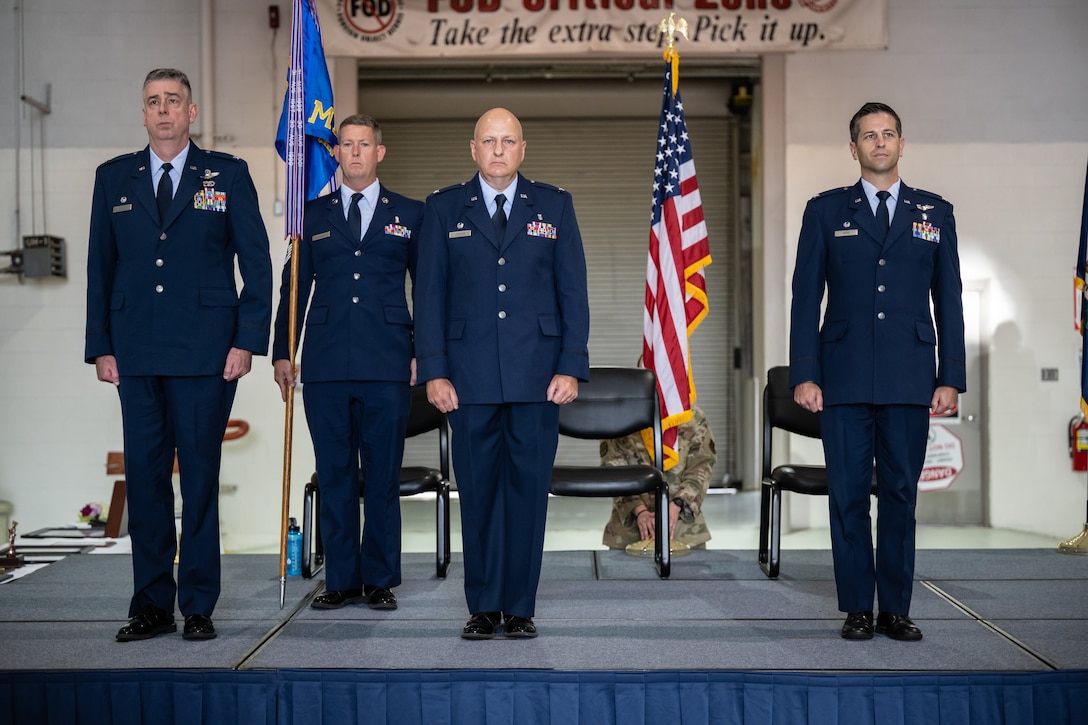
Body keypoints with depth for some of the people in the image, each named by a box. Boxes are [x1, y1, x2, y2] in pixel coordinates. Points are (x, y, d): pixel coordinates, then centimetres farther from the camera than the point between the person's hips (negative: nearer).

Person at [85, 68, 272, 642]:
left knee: (201, 477, 1)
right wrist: (100, 346, 4)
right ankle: (151, 606, 14)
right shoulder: (113, 178, 13)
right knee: (144, 477, 4)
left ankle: (198, 607, 11)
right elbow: (100, 267, 12)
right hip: (136, 355, 3)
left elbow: (256, 262, 2)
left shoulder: (228, 174, 5)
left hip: (205, 353, -2)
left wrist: (248, 340, -6)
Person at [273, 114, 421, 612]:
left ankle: (380, 580, 13)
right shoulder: (313, 215, 13)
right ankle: (341, 580, 14)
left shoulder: (410, 214, 10)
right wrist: (281, 353, 5)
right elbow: (293, 288, 13)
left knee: (383, 476, 2)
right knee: (334, 476, 5)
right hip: (326, 365, 2)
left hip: (387, 366, -1)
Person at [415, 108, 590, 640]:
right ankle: (483, 607, 14)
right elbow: (430, 294, 6)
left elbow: (572, 291, 6)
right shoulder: (444, 209, 9)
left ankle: (520, 607, 13)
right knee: (478, 491, 4)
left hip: (537, 375, 0)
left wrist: (572, 367, -4)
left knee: (528, 489, 3)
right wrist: (433, 371, -3)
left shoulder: (554, 206, 10)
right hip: (470, 376, 0)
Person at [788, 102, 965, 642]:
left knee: (900, 493, 4)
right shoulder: (825, 211, 8)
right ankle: (856, 609, 11)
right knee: (848, 494, 1)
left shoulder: (935, 213, 11)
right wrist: (804, 374, -3)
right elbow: (806, 298, 5)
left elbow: (948, 299, 10)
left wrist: (951, 378, 3)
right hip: (844, 378, -1)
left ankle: (896, 608, 14)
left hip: (909, 380, 1)